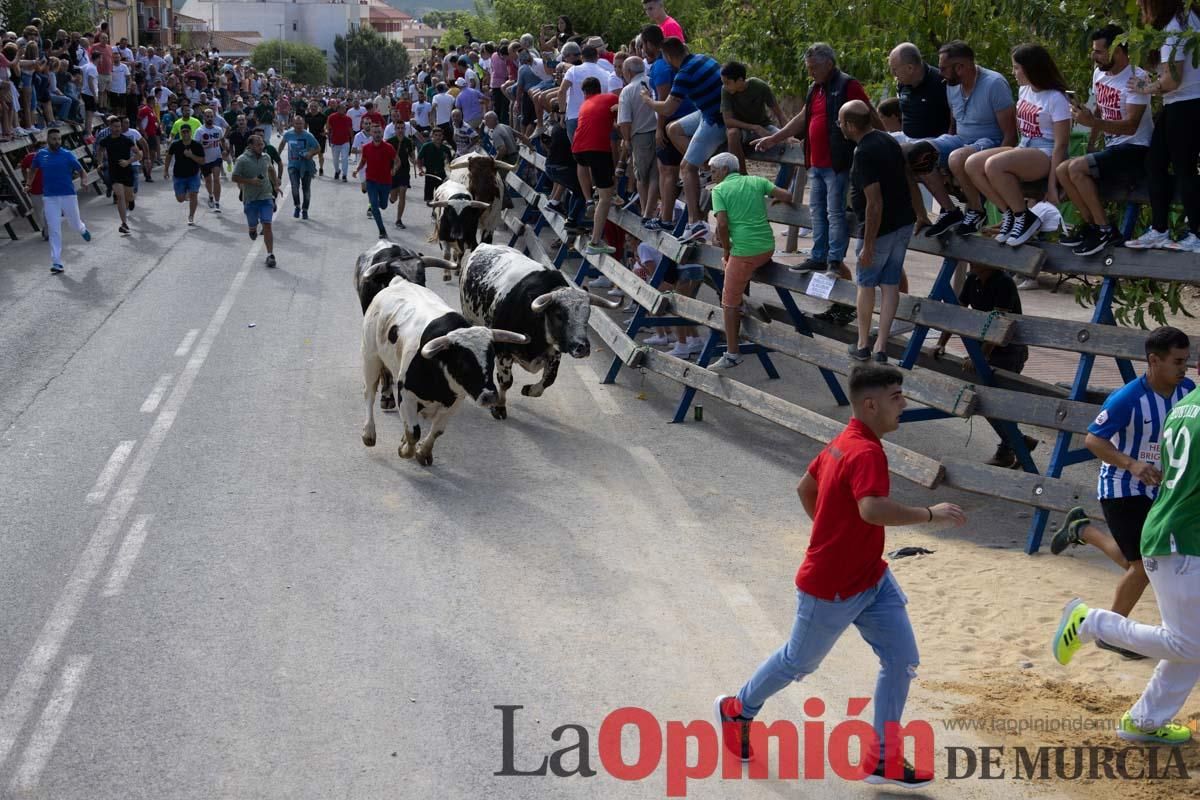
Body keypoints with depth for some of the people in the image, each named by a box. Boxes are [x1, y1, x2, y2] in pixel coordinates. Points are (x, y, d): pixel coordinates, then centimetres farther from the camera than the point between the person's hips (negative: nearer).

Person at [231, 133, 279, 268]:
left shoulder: (266, 157, 5)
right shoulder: (242, 160, -10)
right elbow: (235, 178, -9)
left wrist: (275, 185, 20)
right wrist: (250, 181, -19)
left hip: (266, 196, 2)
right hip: (250, 199, -2)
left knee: (267, 226, -9)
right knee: (253, 225, 13)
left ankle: (270, 255, -9)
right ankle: (253, 231, 52)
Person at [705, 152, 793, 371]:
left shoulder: (719, 190, -1)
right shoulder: (756, 181, 12)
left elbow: (722, 224, -13)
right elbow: (787, 196, 6)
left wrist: (726, 249, 2)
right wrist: (775, 199, 28)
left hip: (744, 251, -6)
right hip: (768, 248, 6)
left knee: (729, 301, 4)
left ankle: (732, 354, 3)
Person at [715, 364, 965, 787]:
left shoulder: (844, 442, 3)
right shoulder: (866, 453, -27)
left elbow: (805, 486, 16)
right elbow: (873, 509, -44)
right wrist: (931, 513, -33)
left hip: (871, 578, 9)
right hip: (831, 590, -9)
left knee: (902, 661, 4)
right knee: (798, 663, 14)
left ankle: (882, 759, 15)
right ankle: (737, 710, 39)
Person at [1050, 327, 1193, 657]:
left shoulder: (1187, 391, -7)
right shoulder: (1127, 398, -25)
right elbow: (1092, 439, -23)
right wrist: (1131, 464, -36)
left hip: (1155, 489, 7)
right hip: (1120, 490, -7)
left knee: (1135, 561, 16)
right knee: (1144, 564, -7)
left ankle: (1081, 529, 40)